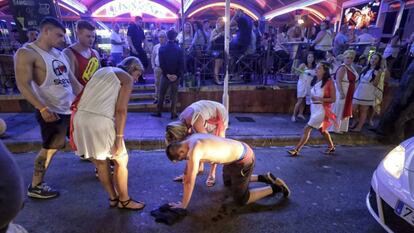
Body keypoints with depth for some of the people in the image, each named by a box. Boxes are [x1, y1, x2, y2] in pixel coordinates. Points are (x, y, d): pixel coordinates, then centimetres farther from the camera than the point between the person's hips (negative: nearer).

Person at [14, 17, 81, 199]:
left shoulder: (59, 53, 12)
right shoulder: (26, 53, -11)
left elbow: (71, 79, 16)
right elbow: (23, 85, -19)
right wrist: (42, 108, -29)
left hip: (72, 107, 7)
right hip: (52, 111, -7)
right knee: (50, 148, 3)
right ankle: (35, 187, 21)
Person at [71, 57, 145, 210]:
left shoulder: (102, 71, 25)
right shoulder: (127, 78, 4)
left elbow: (85, 96, 17)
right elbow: (121, 110, -8)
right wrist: (119, 138, -8)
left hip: (81, 118, 8)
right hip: (101, 121, -7)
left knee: (100, 163, 19)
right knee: (121, 160, 12)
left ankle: (113, 198, 34)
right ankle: (124, 200, 24)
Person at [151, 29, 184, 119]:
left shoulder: (162, 48, -3)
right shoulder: (179, 49, -3)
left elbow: (161, 63, -8)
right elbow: (181, 64, -8)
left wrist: (167, 74, -5)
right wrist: (177, 75, -7)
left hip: (165, 75, 0)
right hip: (176, 76, 0)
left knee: (161, 94, 12)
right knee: (174, 95, 6)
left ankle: (158, 112, 17)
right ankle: (173, 114, 7)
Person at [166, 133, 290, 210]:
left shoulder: (194, 150, -27)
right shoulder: (190, 140, 2)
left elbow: (190, 182, -22)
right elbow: (190, 163, 23)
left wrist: (183, 205, -9)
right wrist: (185, 175, 37)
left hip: (243, 159, -9)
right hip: (240, 150, 10)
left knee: (241, 199, 5)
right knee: (228, 183, 31)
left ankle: (276, 188, 12)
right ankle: (263, 177, 27)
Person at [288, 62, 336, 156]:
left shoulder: (329, 82, -11)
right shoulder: (316, 81, 7)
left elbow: (333, 99, -12)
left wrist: (319, 99, -20)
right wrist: (312, 97, -1)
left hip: (321, 109, -8)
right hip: (314, 108, 8)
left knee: (307, 128, -12)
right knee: (321, 129, 21)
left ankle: (296, 150, -7)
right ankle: (331, 147, 42)